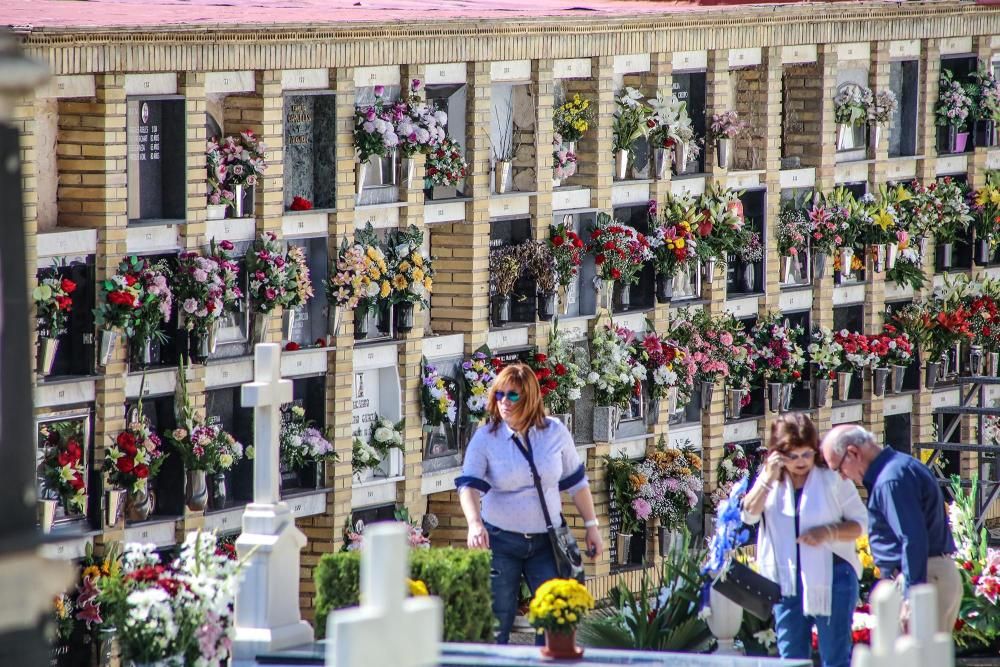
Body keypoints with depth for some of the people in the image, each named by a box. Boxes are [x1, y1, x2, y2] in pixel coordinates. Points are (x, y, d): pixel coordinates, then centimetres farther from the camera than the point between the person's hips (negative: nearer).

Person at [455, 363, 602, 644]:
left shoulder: (555, 433, -1)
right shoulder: (485, 439, -7)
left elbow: (576, 481, 9)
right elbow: (469, 485, -17)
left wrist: (591, 526, 9)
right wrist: (474, 523, -35)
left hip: (546, 540, 1)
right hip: (500, 540, -1)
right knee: (497, 620, 2)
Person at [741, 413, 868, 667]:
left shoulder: (832, 478, -4)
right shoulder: (771, 480, 7)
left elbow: (860, 523, -2)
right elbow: (749, 514, -6)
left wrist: (828, 532, -19)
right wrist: (768, 477, -14)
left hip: (831, 577, -4)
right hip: (787, 579, 4)